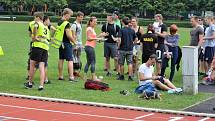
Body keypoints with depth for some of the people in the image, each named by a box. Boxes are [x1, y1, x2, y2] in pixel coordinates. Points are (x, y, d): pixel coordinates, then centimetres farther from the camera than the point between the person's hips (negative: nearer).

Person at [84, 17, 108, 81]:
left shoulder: (92, 29, 19)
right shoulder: (89, 29, -10)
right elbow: (89, 38, -18)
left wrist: (101, 35, 11)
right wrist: (97, 38, -24)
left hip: (91, 47, 10)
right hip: (89, 47, -10)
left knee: (89, 62, 11)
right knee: (93, 62, -9)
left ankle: (85, 76, 12)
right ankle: (93, 77, -9)